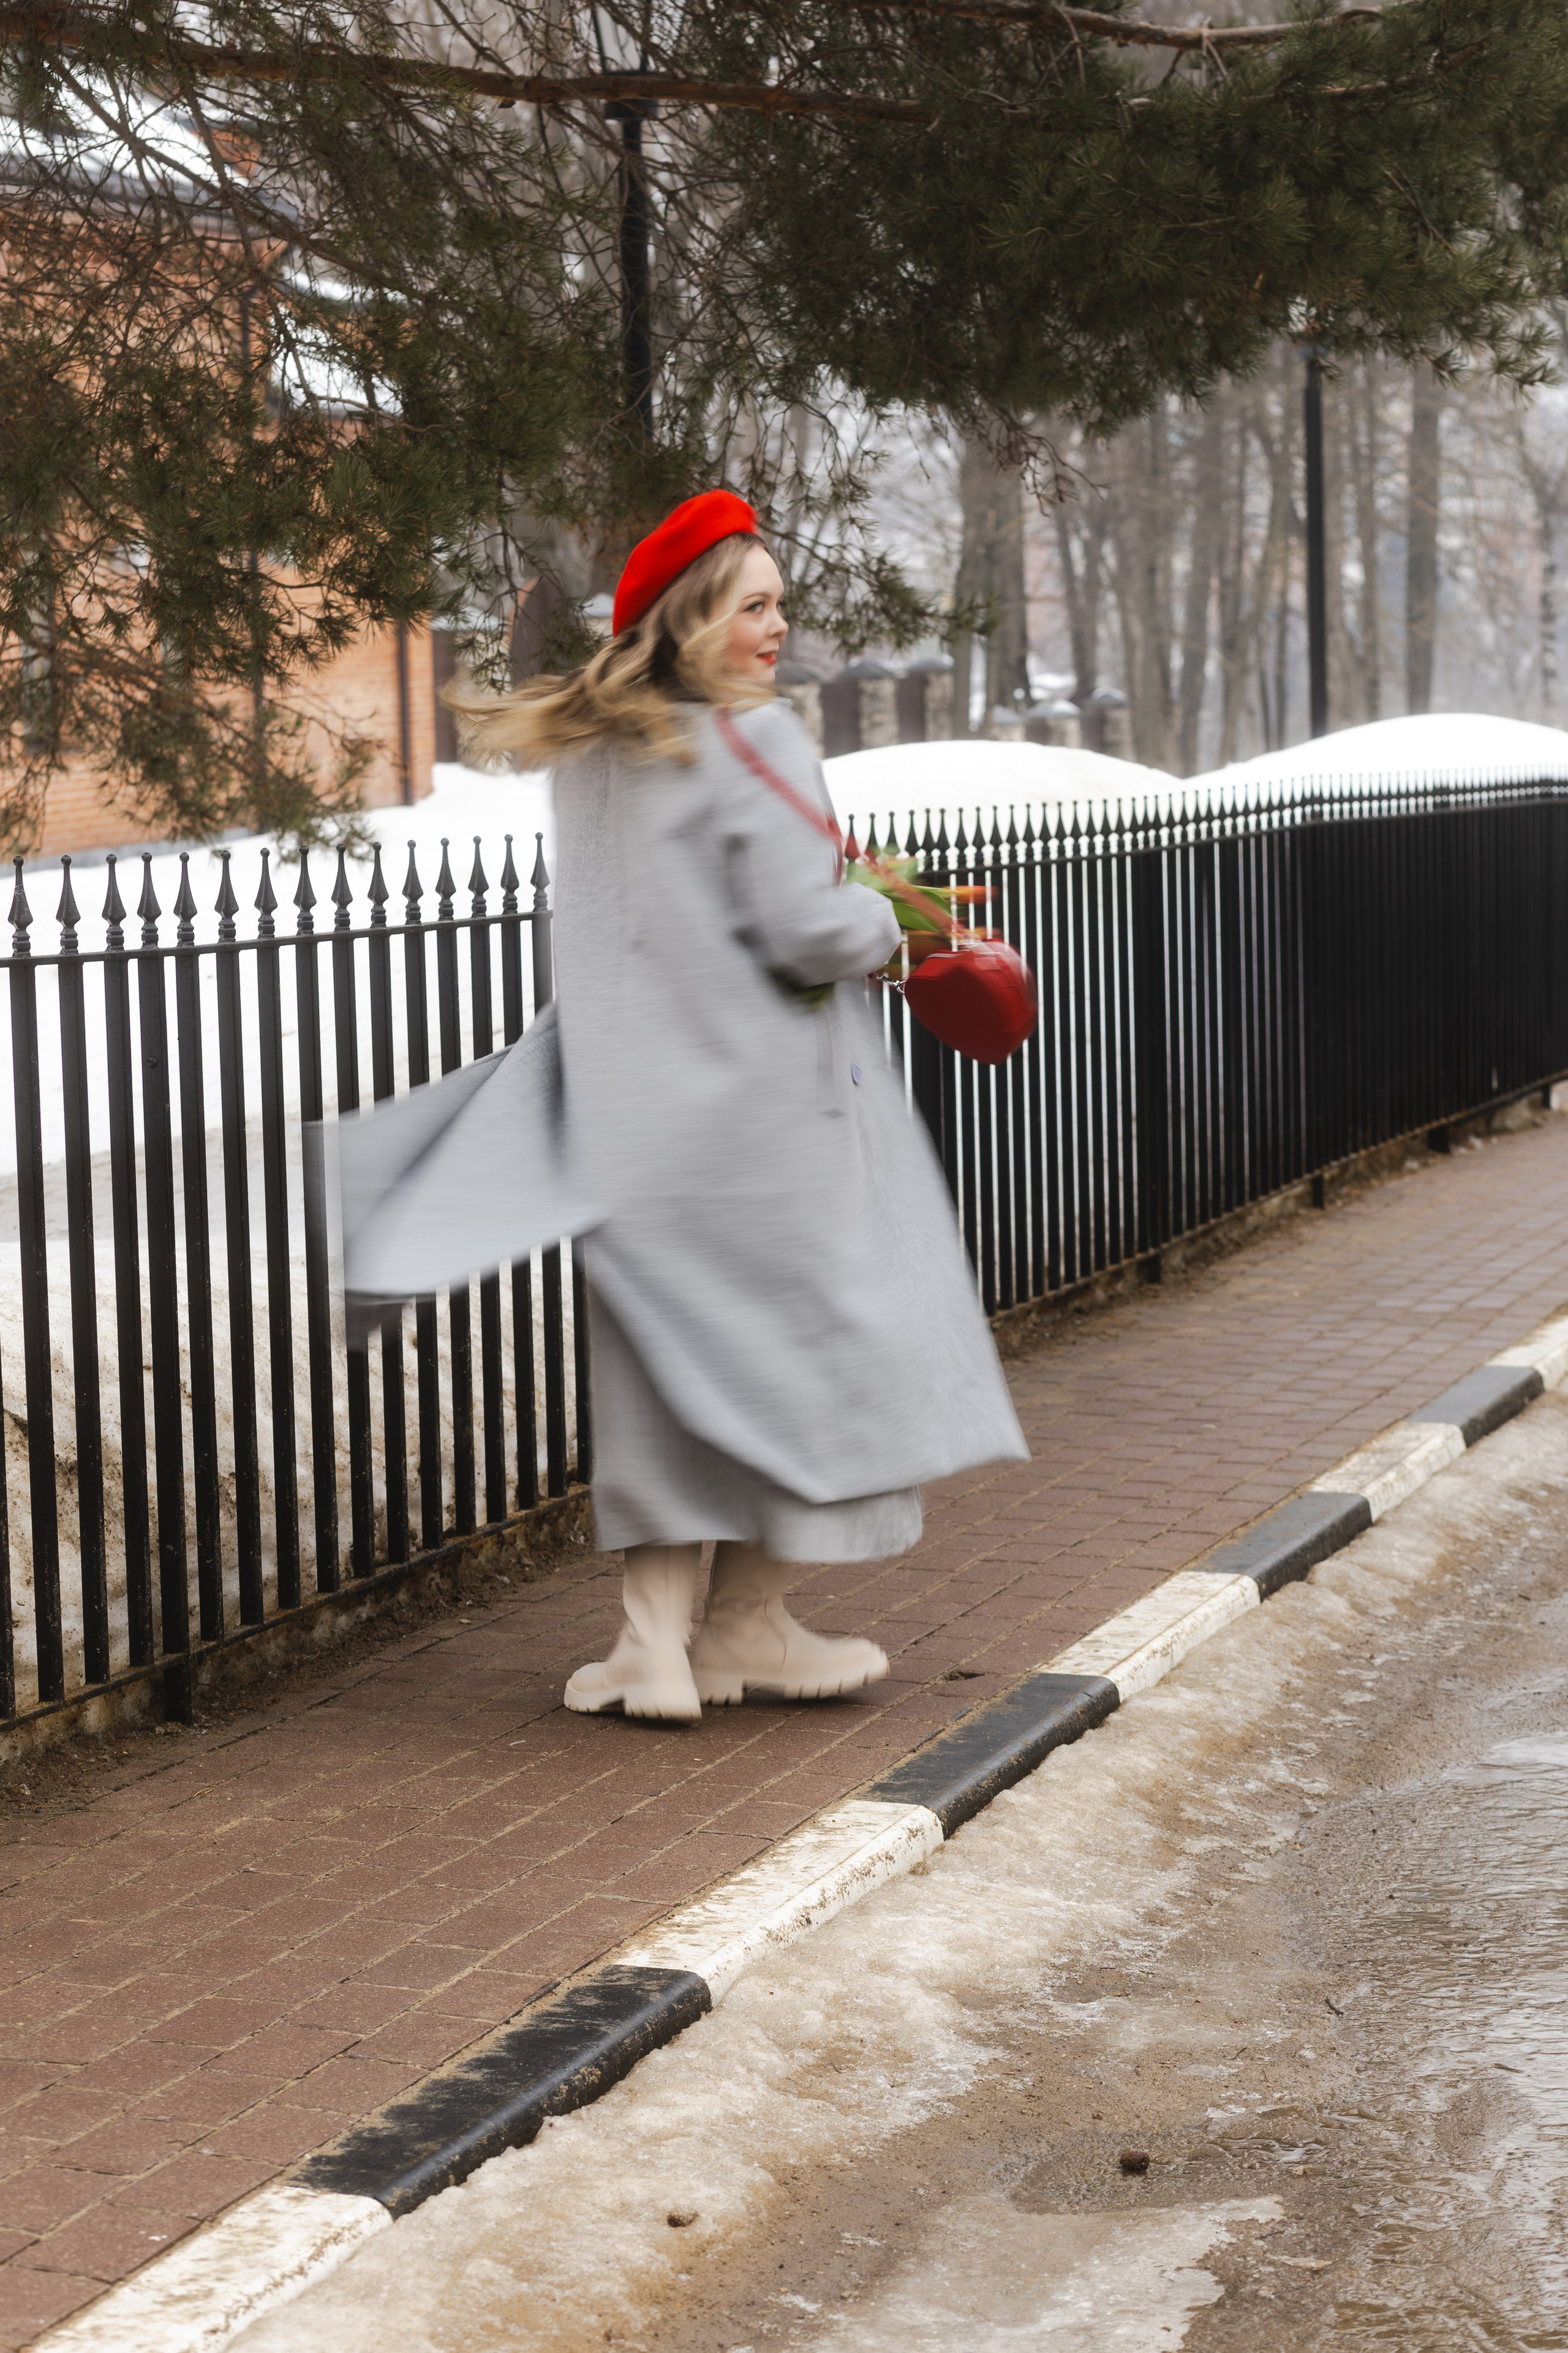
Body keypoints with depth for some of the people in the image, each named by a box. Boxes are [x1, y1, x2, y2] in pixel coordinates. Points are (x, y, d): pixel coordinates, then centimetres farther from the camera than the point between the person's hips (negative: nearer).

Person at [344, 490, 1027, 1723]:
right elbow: (811, 930, -18)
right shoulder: (752, 742, -13)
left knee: (668, 1357, 12)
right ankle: (746, 1625, 15)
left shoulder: (587, 753, 10)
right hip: (760, 1100, -6)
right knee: (799, 1335, 8)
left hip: (627, 1105, 7)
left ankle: (655, 1637, 9)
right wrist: (884, 922, 3)